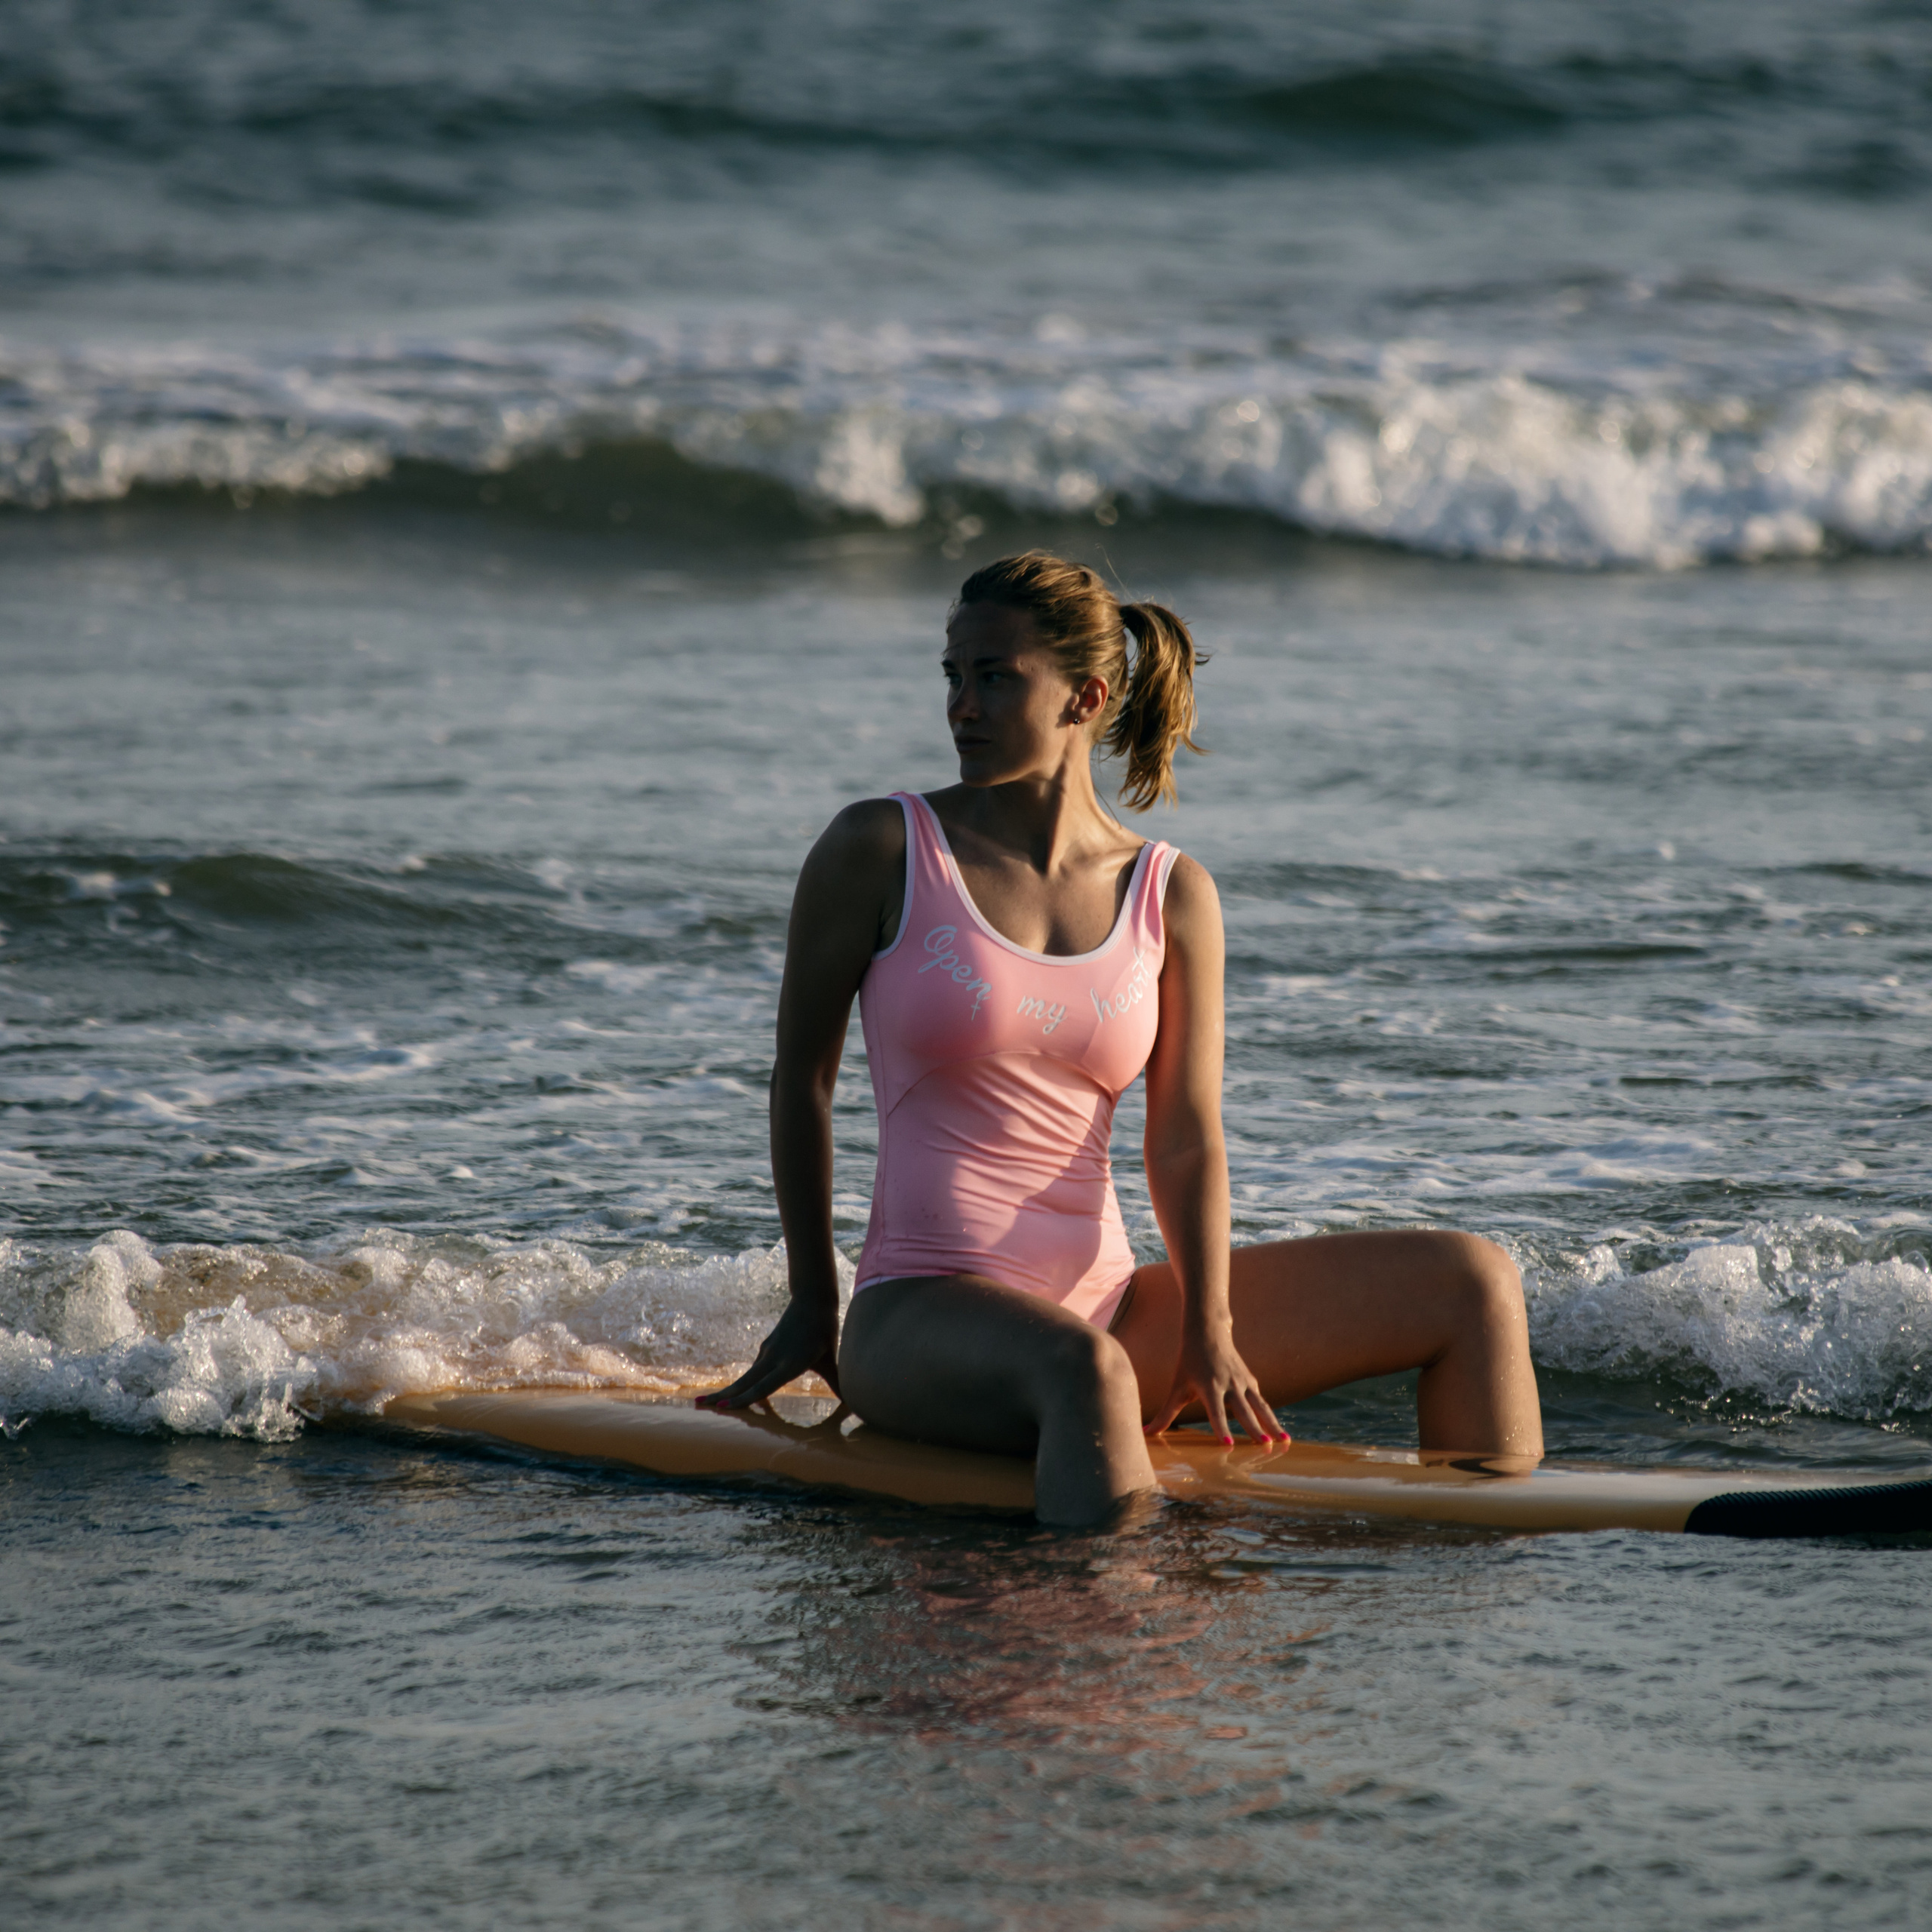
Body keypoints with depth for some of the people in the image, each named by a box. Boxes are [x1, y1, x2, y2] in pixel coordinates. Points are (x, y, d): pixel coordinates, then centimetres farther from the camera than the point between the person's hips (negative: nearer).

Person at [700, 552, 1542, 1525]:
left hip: (1105, 1304, 5)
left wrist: (1210, 1333, -13)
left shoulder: (1172, 898, 7)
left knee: (1472, 1282, -2)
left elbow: (1185, 1138, 2)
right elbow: (802, 1077, 6)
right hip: (922, 1320, -5)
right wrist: (812, 1308, 8)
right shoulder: (879, 852, -2)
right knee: (1083, 1371, -42)